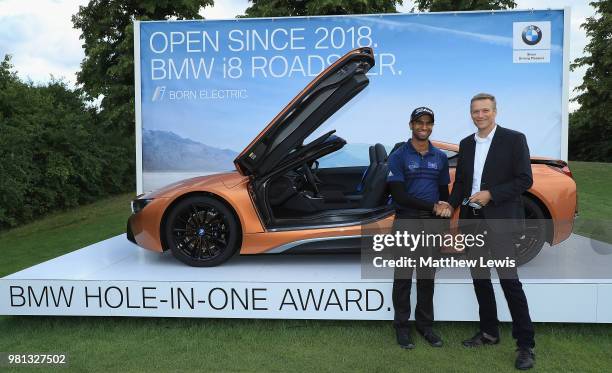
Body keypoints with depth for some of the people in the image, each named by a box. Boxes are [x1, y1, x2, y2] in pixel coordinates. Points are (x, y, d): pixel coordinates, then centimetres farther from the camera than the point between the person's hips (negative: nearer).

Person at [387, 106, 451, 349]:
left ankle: (425, 325, 25)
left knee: (427, 277, 12)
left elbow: (444, 193, 14)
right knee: (403, 277, 5)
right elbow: (399, 195, -12)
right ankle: (402, 327, 17)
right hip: (406, 221, -4)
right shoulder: (399, 156, -4)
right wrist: (432, 206, -14)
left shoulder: (440, 157, 10)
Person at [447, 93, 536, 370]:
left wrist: (490, 194, -18)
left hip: (500, 220, -6)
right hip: (472, 219, 6)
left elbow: (525, 180, -8)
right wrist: (450, 204, 0)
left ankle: (525, 345, 8)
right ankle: (489, 333, 28)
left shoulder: (514, 139, -4)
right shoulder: (466, 144, 12)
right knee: (480, 278, 13)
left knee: (509, 280, -5)